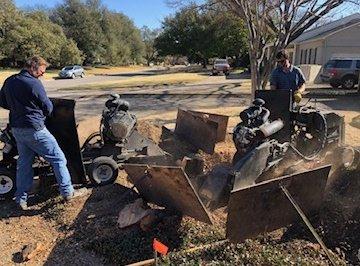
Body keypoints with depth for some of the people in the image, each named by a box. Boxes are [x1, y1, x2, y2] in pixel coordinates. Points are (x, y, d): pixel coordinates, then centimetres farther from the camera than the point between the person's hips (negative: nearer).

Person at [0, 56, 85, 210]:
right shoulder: (33, 83, -15)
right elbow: (48, 108, -9)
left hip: (16, 129, 8)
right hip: (34, 129, -8)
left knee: (23, 162, 17)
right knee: (58, 158, 3)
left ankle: (21, 199, 24)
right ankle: (67, 192, 8)